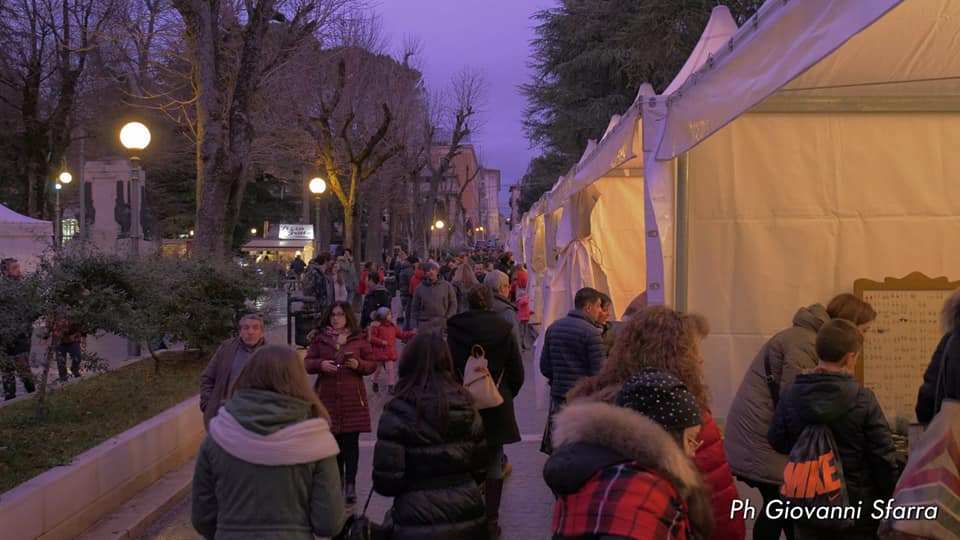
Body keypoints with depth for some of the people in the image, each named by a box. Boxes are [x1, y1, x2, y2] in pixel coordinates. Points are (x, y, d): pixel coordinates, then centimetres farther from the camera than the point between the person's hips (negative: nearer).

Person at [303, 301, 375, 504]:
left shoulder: (359, 339, 5)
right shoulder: (319, 338, 7)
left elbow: (372, 364, 8)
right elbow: (307, 362, 6)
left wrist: (359, 365, -13)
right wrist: (320, 364, -14)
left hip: (352, 398, -1)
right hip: (327, 397, 1)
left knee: (351, 442, -2)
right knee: (333, 440, 7)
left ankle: (350, 484, 3)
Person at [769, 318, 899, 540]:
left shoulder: (791, 395, -7)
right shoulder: (864, 400, -15)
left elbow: (777, 442, 2)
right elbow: (883, 457, -11)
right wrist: (889, 502, 1)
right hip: (856, 505, -2)